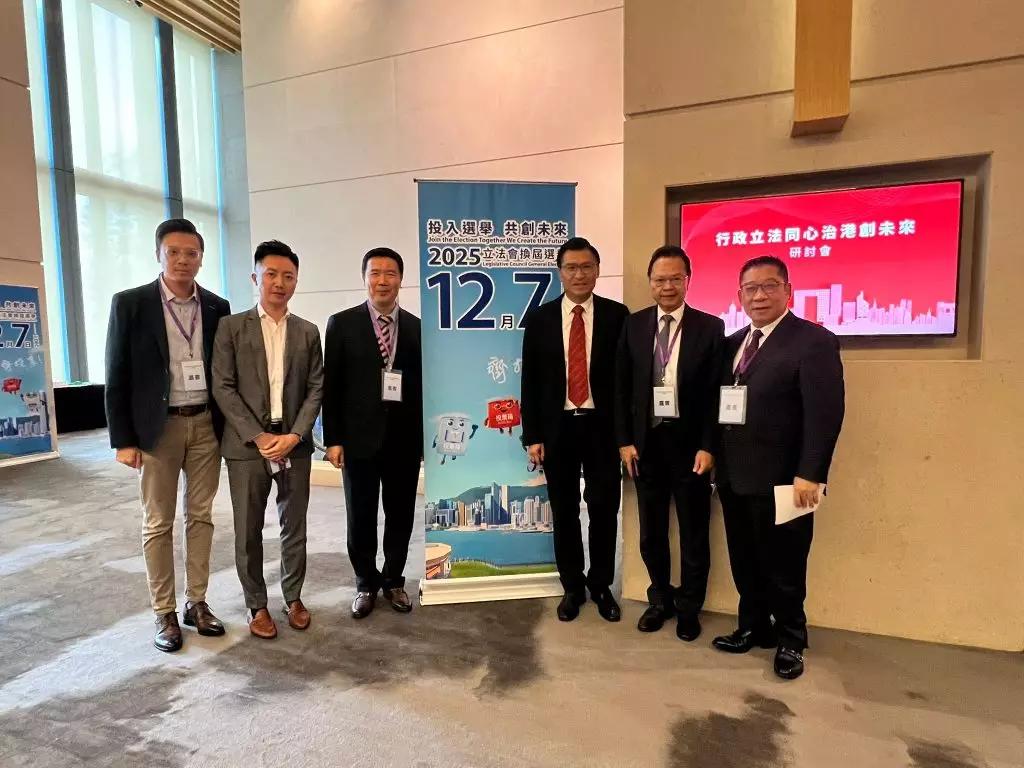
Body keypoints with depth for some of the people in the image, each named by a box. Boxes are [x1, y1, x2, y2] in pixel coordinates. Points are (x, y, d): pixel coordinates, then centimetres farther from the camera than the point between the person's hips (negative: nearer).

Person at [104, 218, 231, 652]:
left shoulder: (217, 308, 4)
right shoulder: (130, 304, -3)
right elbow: (117, 377, -4)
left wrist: (230, 427, 3)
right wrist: (122, 439, -7)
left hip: (206, 425, 3)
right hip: (157, 427, -2)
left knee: (201, 517, 10)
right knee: (158, 523, 7)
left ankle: (196, 603, 24)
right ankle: (164, 613, 20)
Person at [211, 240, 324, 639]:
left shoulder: (308, 332, 8)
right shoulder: (231, 327, 2)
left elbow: (316, 389, 4)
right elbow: (223, 387, -4)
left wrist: (295, 435, -9)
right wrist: (257, 436, -12)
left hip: (295, 443, 2)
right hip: (246, 444, -1)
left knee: (295, 527, 11)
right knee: (248, 531, 7)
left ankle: (293, 597, 28)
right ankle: (258, 606, 24)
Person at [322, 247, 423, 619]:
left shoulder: (417, 327, 4)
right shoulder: (342, 323, 0)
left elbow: (424, 385, 5)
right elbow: (331, 386, -1)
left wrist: (426, 436, 2)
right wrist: (333, 439, -5)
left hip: (405, 437, 1)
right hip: (359, 436, -1)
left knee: (401, 515, 11)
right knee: (360, 517, 10)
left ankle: (394, 580, 32)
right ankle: (366, 583, 31)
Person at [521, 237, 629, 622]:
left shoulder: (617, 315, -1)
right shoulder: (540, 318, 2)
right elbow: (530, 381, 2)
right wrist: (532, 435, -2)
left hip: (602, 427, -1)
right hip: (557, 428, 1)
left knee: (604, 510, 8)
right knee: (564, 512, 11)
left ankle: (601, 586, 29)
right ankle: (572, 587, 30)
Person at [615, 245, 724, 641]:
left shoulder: (710, 327, -2)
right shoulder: (633, 325, 4)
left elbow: (716, 393, -5)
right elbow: (622, 388, 3)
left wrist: (708, 447, -11)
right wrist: (624, 441, -2)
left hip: (690, 445, -2)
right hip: (646, 443, 2)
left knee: (694, 533, 12)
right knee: (651, 532, 15)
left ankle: (689, 607, 33)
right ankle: (660, 599, 36)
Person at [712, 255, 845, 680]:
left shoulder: (815, 341, -9)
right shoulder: (733, 343, 12)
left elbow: (825, 414, -16)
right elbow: (720, 403, 10)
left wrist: (809, 475, -20)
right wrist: (712, 454, 3)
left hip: (780, 479, -6)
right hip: (733, 475, 6)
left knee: (783, 565, 11)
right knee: (745, 561, 18)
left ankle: (790, 640, 32)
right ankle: (753, 626, 37)